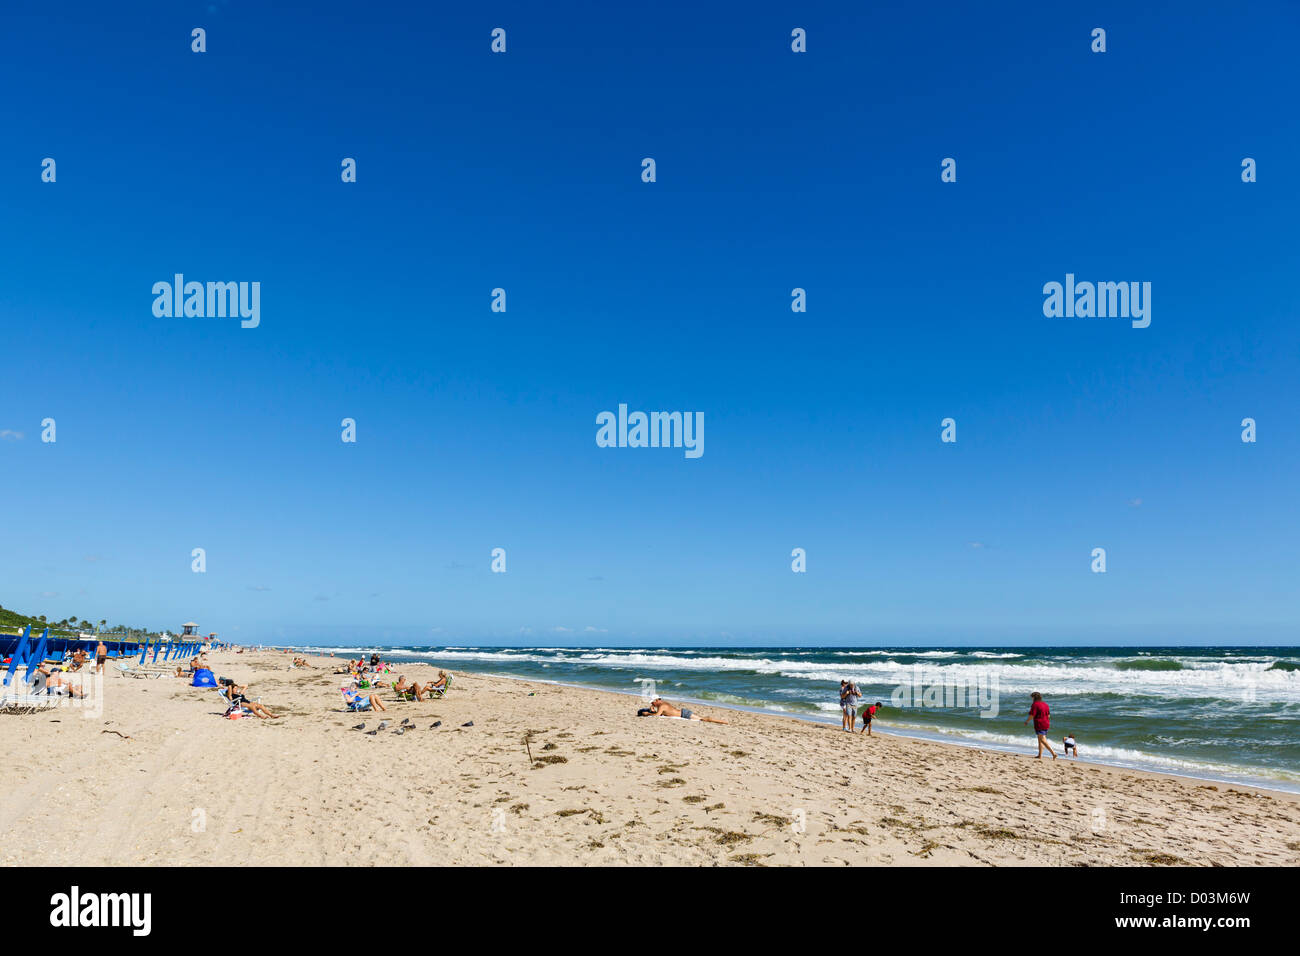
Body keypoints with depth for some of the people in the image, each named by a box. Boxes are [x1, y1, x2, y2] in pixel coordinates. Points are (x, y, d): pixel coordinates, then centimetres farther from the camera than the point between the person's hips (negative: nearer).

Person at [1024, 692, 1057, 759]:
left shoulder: (1035, 704, -11)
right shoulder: (1045, 704, 13)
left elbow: (1031, 715, -15)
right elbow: (1048, 715, 15)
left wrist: (1026, 721, 1)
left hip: (1039, 725, -9)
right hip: (1046, 724, 9)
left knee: (1043, 740, -10)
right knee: (1040, 740, 15)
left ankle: (1053, 753, -22)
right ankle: (1040, 756, 18)